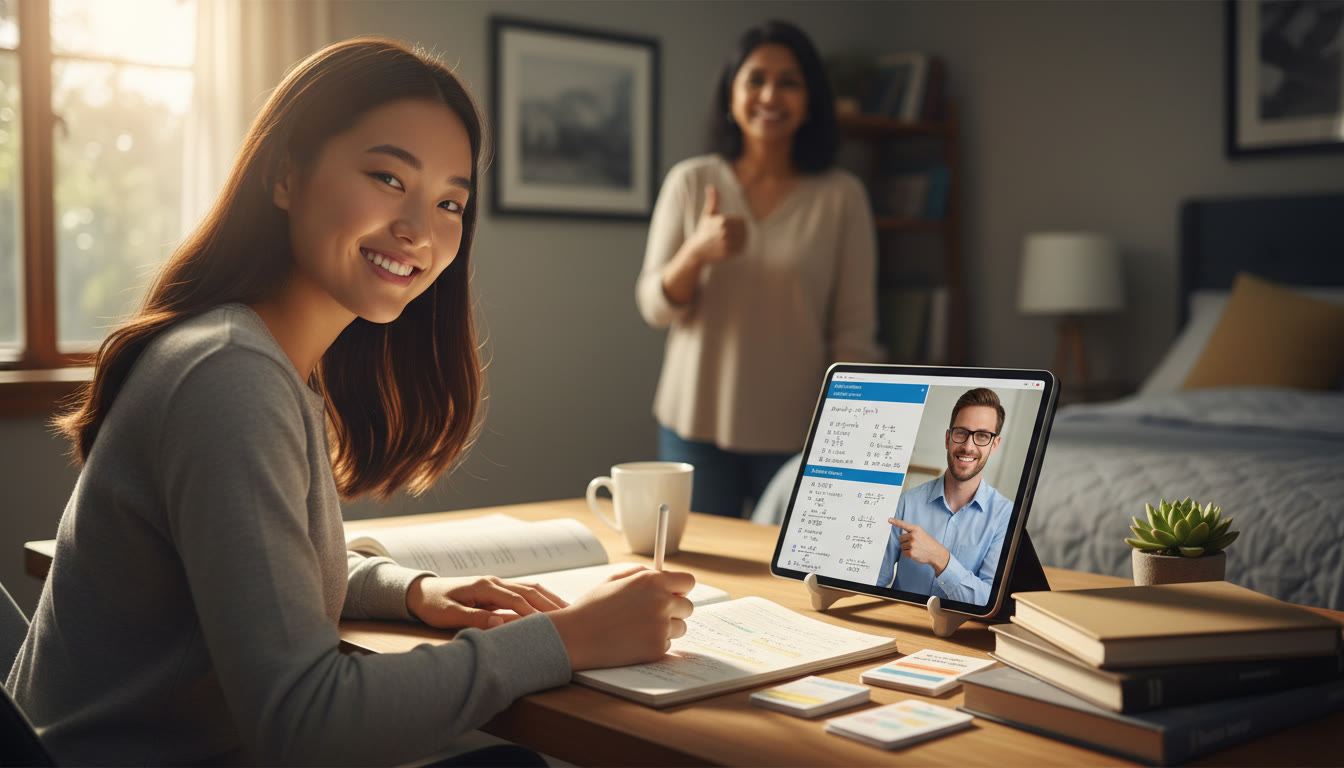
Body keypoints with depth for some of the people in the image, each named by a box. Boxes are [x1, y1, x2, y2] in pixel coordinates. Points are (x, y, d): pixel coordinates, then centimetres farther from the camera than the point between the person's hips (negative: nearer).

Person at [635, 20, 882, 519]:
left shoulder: (841, 196, -2)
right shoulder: (690, 182, 1)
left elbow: (855, 331, 0)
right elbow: (655, 308, 2)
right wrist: (696, 253, -17)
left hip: (795, 434, -1)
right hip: (696, 426, 1)